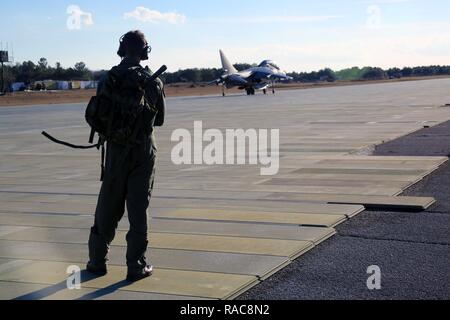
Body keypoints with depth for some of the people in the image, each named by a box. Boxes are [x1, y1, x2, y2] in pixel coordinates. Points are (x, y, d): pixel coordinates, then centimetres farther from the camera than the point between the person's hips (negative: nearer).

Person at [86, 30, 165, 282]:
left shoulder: (109, 81, -4)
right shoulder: (153, 82, -5)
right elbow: (160, 119, 5)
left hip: (116, 150, 1)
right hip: (144, 150, -1)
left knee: (108, 205, 12)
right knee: (138, 208, 3)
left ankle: (98, 259, 20)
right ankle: (137, 265, 5)